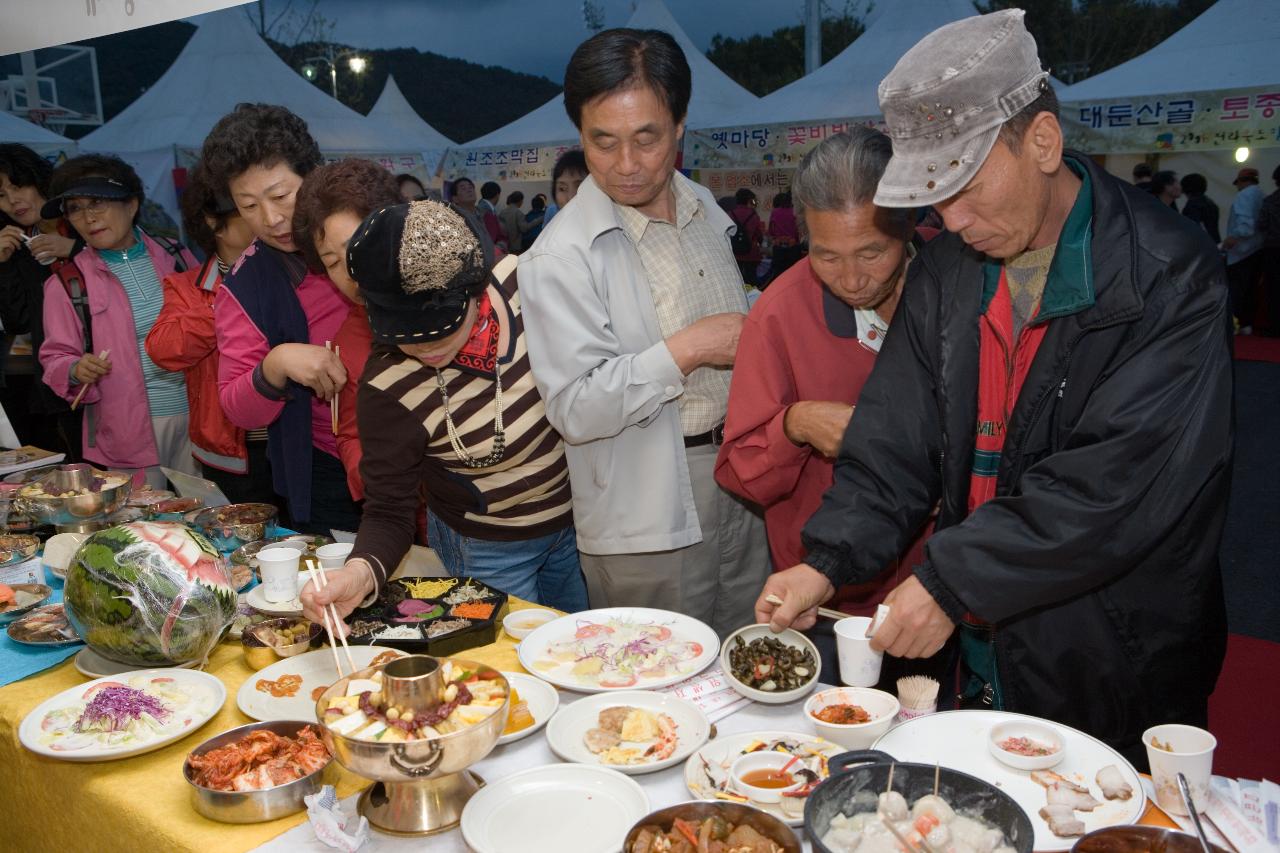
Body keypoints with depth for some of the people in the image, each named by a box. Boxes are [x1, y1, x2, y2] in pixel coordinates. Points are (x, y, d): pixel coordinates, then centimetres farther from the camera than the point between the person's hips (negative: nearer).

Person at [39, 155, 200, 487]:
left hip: (197, 413, 2)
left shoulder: (174, 255, 4)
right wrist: (76, 371, -19)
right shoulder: (66, 283, -2)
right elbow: (55, 359, 3)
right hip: (131, 429, -2)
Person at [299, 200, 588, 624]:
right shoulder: (390, 390, -29)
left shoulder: (521, 280, -19)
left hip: (574, 518, 5)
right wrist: (361, 570, -42)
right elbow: (389, 512, -21)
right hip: (486, 552, -4)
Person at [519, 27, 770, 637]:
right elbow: (574, 409, -21)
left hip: (739, 489, 7)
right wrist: (686, 350, -21)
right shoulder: (561, 256, -16)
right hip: (647, 523, -6)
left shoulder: (704, 209, 8)